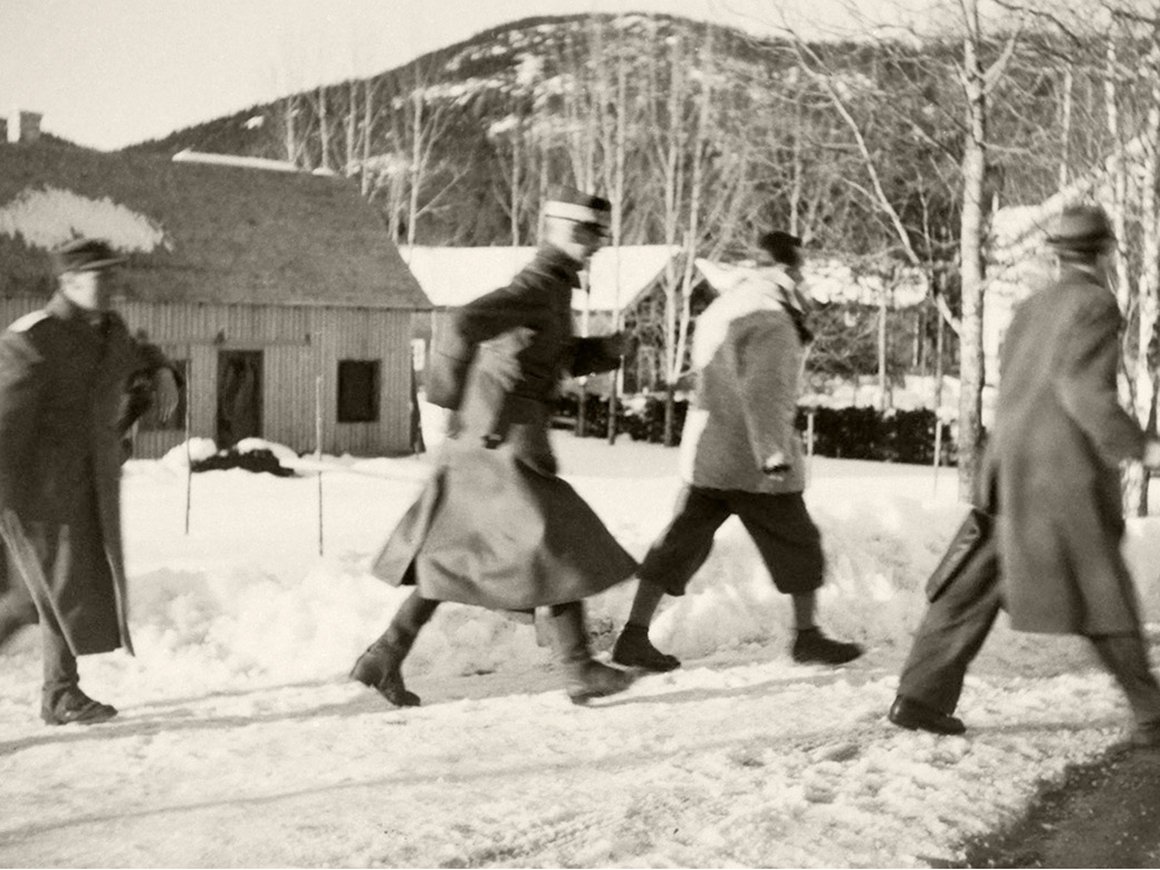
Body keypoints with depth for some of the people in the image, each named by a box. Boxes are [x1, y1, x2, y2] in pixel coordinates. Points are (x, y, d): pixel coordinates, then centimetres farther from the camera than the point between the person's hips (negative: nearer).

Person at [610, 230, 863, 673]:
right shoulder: (770, 321, -17)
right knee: (798, 544, 9)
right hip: (750, 459, -8)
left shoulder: (728, 306, 12)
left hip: (705, 453, 8)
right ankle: (807, 636, 19)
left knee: (682, 541, 8)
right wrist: (774, 453, -30)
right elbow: (763, 391, -26)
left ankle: (634, 636, 4)